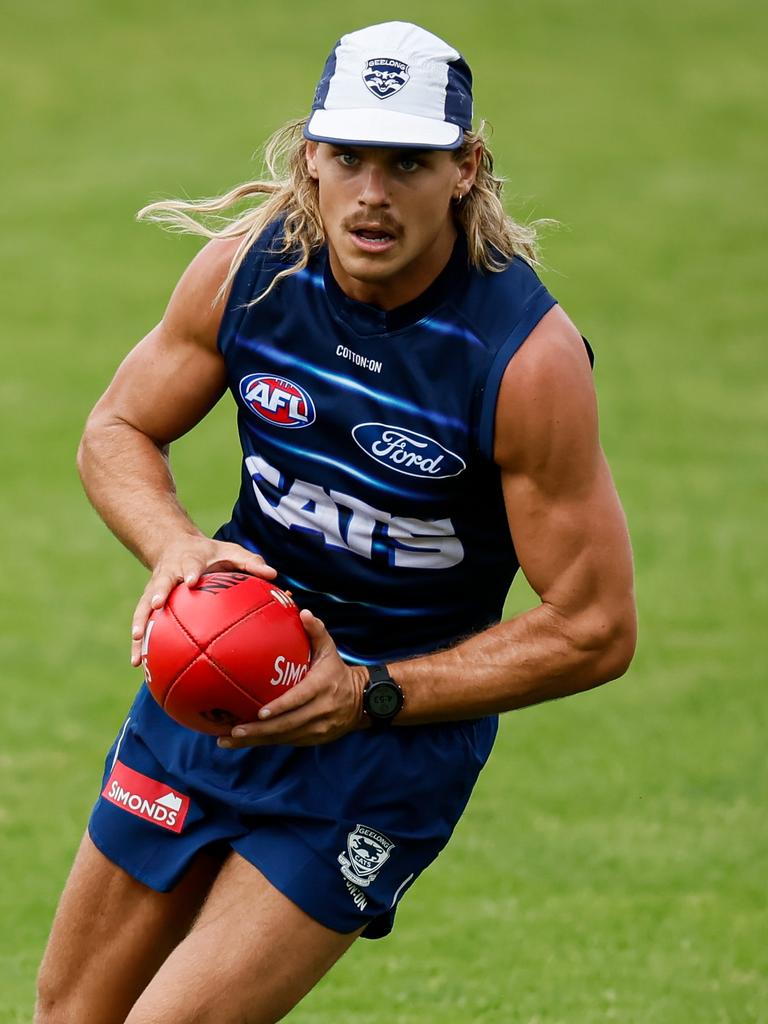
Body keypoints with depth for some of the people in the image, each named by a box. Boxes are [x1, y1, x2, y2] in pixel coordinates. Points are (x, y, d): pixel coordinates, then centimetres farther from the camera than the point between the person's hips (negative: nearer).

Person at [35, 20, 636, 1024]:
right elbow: (117, 431, 6)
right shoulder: (249, 265, -10)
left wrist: (370, 695, -21)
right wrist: (176, 548, -16)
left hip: (399, 723, -5)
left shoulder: (529, 358, -23)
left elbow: (595, 629, -17)